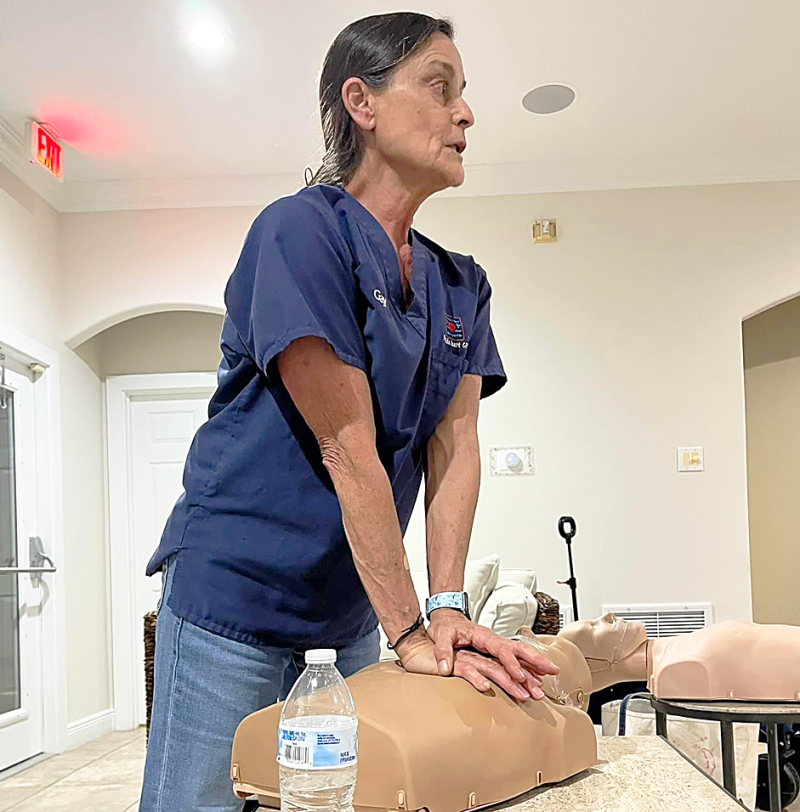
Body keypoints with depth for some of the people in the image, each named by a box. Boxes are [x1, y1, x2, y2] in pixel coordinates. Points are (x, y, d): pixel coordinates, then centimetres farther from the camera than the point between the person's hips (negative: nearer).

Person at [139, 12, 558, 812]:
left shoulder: (460, 285, 7)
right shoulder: (300, 230, -16)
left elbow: (455, 449, -2)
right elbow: (348, 452, -21)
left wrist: (448, 612, -13)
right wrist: (412, 634, -20)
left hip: (352, 610, 7)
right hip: (234, 597, -6)